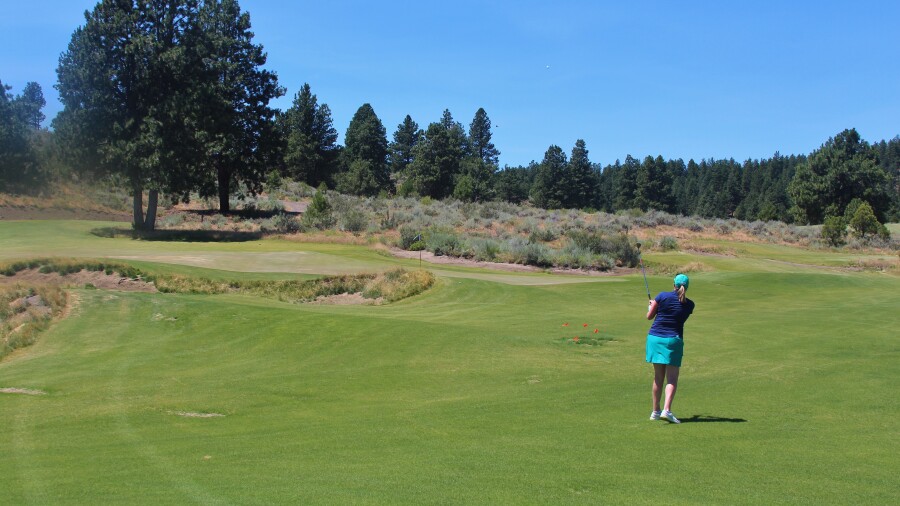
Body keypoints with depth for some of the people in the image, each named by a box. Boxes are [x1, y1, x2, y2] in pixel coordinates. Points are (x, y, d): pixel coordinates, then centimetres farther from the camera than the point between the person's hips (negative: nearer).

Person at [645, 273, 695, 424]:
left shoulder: (662, 296, -4)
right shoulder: (689, 305, 1)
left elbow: (649, 316, 3)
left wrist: (651, 306, 25)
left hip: (655, 337, 2)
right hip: (673, 340, -2)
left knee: (658, 377, 11)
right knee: (672, 379, 0)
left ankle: (656, 411, 16)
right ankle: (667, 410, -18)